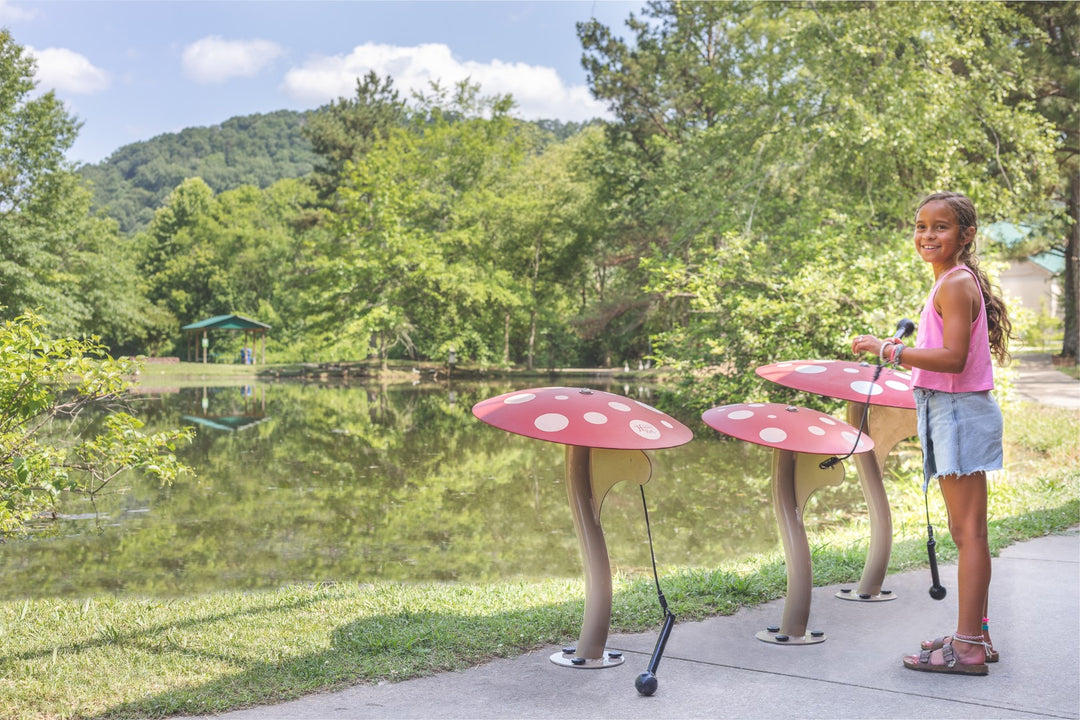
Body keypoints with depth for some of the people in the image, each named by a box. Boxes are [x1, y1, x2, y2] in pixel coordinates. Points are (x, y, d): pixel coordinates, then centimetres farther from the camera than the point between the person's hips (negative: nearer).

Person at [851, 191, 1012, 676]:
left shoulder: (956, 284, -13)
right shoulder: (951, 283, 17)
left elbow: (953, 358, -23)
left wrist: (888, 350, -20)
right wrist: (906, 356, 12)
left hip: (961, 412, -10)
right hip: (950, 412, 10)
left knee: (968, 531, -8)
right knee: (966, 531, 14)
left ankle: (967, 648, -5)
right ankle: (975, 635, 22)